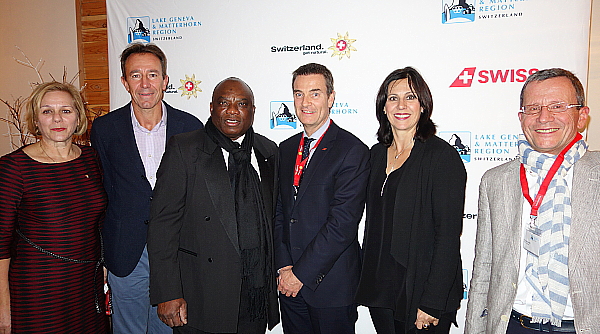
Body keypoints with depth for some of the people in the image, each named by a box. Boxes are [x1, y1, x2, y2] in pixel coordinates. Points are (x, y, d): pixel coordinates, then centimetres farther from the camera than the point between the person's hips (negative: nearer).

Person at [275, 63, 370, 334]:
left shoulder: (352, 150, -12)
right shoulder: (286, 149, 9)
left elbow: (343, 223, -18)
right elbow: (279, 212, 8)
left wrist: (301, 273, -15)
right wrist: (284, 266, -4)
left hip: (331, 284, -5)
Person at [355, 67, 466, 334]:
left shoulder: (442, 155, -12)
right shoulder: (377, 153, 6)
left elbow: (448, 235, -15)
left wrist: (432, 302, -16)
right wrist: (366, 278, 8)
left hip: (420, 291, -5)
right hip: (379, 288, 5)